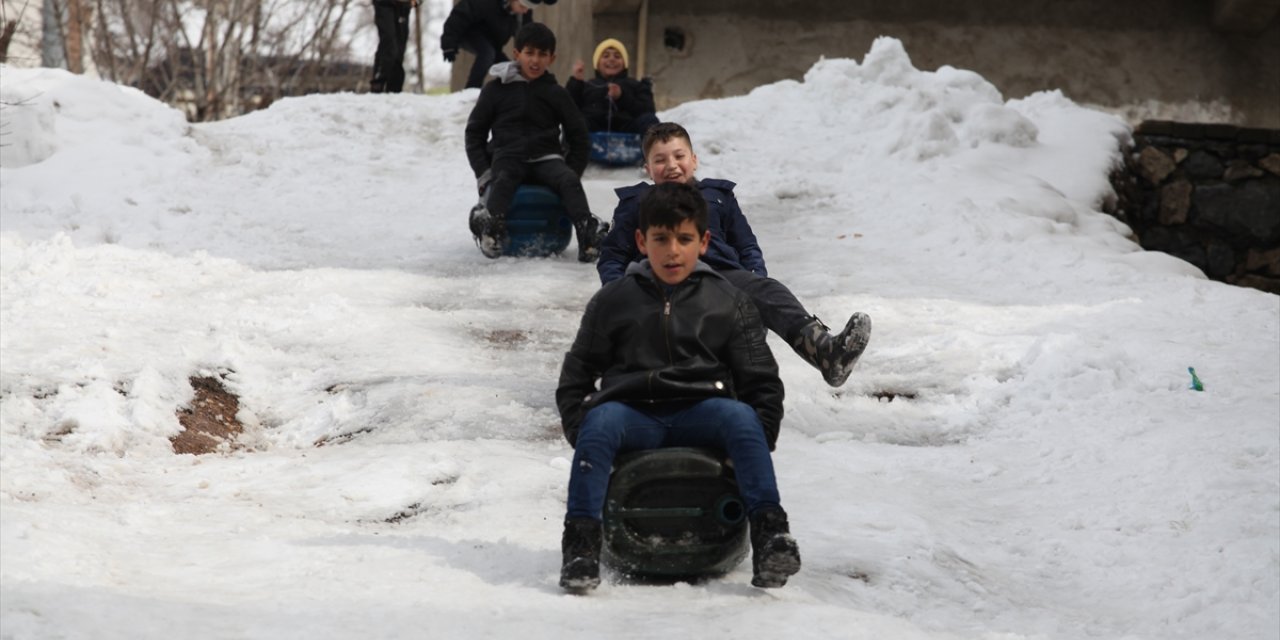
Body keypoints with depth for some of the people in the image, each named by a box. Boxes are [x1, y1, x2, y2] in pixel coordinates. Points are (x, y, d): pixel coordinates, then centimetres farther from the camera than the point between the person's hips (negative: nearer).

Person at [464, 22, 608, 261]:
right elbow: (474, 132, 13)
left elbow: (578, 137, 18)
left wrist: (572, 171, 3)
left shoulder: (556, 94, 12)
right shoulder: (496, 89, 10)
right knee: (503, 179, -35)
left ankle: (588, 232, -44)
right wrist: (483, 172, 0)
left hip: (546, 158, 1)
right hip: (507, 156, -1)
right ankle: (490, 226, -56)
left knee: (569, 181, -29)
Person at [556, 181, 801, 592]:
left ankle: (770, 532, -39)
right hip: (634, 414, 0)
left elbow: (762, 380, 14)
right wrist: (580, 429, -1)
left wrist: (760, 437, -2)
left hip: (700, 412, 0)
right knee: (601, 421, -34)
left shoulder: (728, 302, 13)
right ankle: (580, 540, -39)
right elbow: (575, 377, 18)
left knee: (740, 417, -33)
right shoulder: (612, 302, 14)